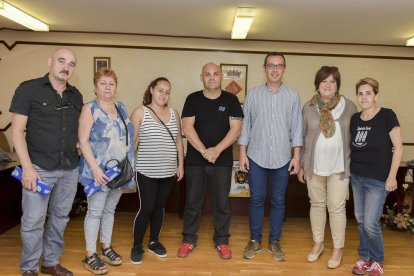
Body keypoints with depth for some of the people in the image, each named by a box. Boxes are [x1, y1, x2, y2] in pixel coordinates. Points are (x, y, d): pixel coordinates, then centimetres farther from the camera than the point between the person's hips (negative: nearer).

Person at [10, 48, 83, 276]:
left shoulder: (76, 95, 9)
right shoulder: (29, 89, -4)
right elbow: (17, 131, -7)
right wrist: (27, 167, -14)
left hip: (70, 170, 5)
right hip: (39, 168, -4)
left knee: (59, 218, 14)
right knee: (33, 221, 3)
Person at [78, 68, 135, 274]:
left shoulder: (121, 107, 10)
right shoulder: (89, 109, -7)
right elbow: (83, 141, -13)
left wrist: (129, 165, 10)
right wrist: (95, 168, -21)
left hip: (119, 169, 6)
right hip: (99, 170, -5)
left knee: (110, 209, 16)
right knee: (95, 211, 1)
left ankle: (106, 248, 29)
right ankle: (90, 255, 13)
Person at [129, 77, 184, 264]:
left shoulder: (174, 114, 7)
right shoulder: (140, 112, -4)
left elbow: (178, 141, 11)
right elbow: (132, 141, -5)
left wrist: (181, 164, 9)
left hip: (169, 172, 4)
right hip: (146, 172, -4)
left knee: (160, 207, 14)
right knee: (146, 208, -1)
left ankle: (154, 241, 31)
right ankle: (137, 246, 18)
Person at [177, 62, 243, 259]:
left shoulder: (230, 100, 1)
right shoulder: (193, 99, 1)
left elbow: (235, 129, -5)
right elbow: (187, 127, -7)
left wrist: (217, 150, -17)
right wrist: (203, 151, -17)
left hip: (222, 161, 0)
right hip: (195, 160, 0)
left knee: (222, 203, 8)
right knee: (192, 202, 9)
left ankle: (222, 241, 25)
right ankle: (189, 239, 25)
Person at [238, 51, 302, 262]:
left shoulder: (293, 95, 3)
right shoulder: (253, 94, 2)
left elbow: (296, 127, 3)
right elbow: (245, 124, 2)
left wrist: (296, 156, -2)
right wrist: (242, 152, -2)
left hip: (282, 158, 1)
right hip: (256, 157, 0)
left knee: (278, 201, 9)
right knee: (256, 199, 8)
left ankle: (274, 242, 24)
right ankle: (255, 240, 23)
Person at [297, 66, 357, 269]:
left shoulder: (349, 107, -2)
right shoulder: (309, 107, 0)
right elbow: (302, 137, 4)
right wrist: (301, 165, 4)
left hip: (339, 166, -1)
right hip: (314, 166, 1)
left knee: (336, 207, 4)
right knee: (317, 204, 13)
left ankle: (338, 248, 21)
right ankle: (318, 243, 30)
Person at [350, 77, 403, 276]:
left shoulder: (387, 115, -12)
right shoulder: (355, 119, 3)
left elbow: (398, 147, -10)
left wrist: (392, 176, -11)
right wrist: (352, 169, 6)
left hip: (378, 180, -5)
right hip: (356, 177, 5)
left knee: (371, 224, -1)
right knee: (360, 220, 13)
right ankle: (365, 257, 31)